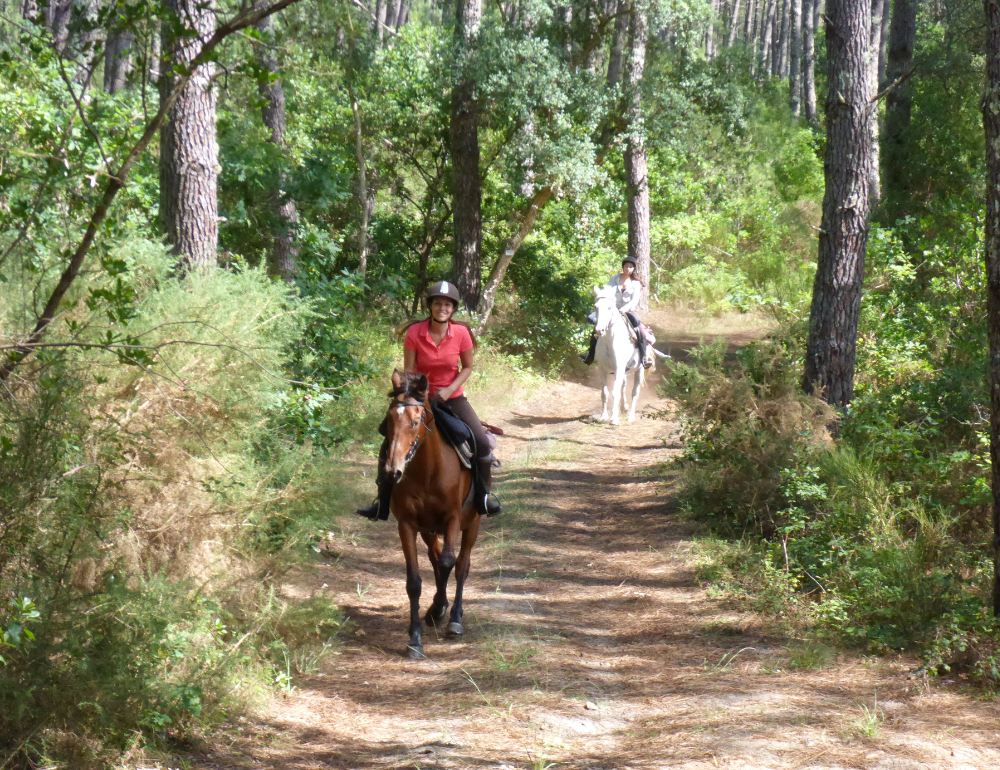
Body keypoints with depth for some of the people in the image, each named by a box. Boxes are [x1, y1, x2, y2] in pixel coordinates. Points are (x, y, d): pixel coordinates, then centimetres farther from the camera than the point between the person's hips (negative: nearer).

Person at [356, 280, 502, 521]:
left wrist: (450, 389, -17)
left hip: (453, 398, 0)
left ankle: (484, 494, 11)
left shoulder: (462, 334, -12)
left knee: (482, 443, -13)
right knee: (390, 444, -8)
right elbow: (408, 371, -9)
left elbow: (468, 367, -2)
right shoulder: (414, 334, -14)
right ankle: (382, 503, 5)